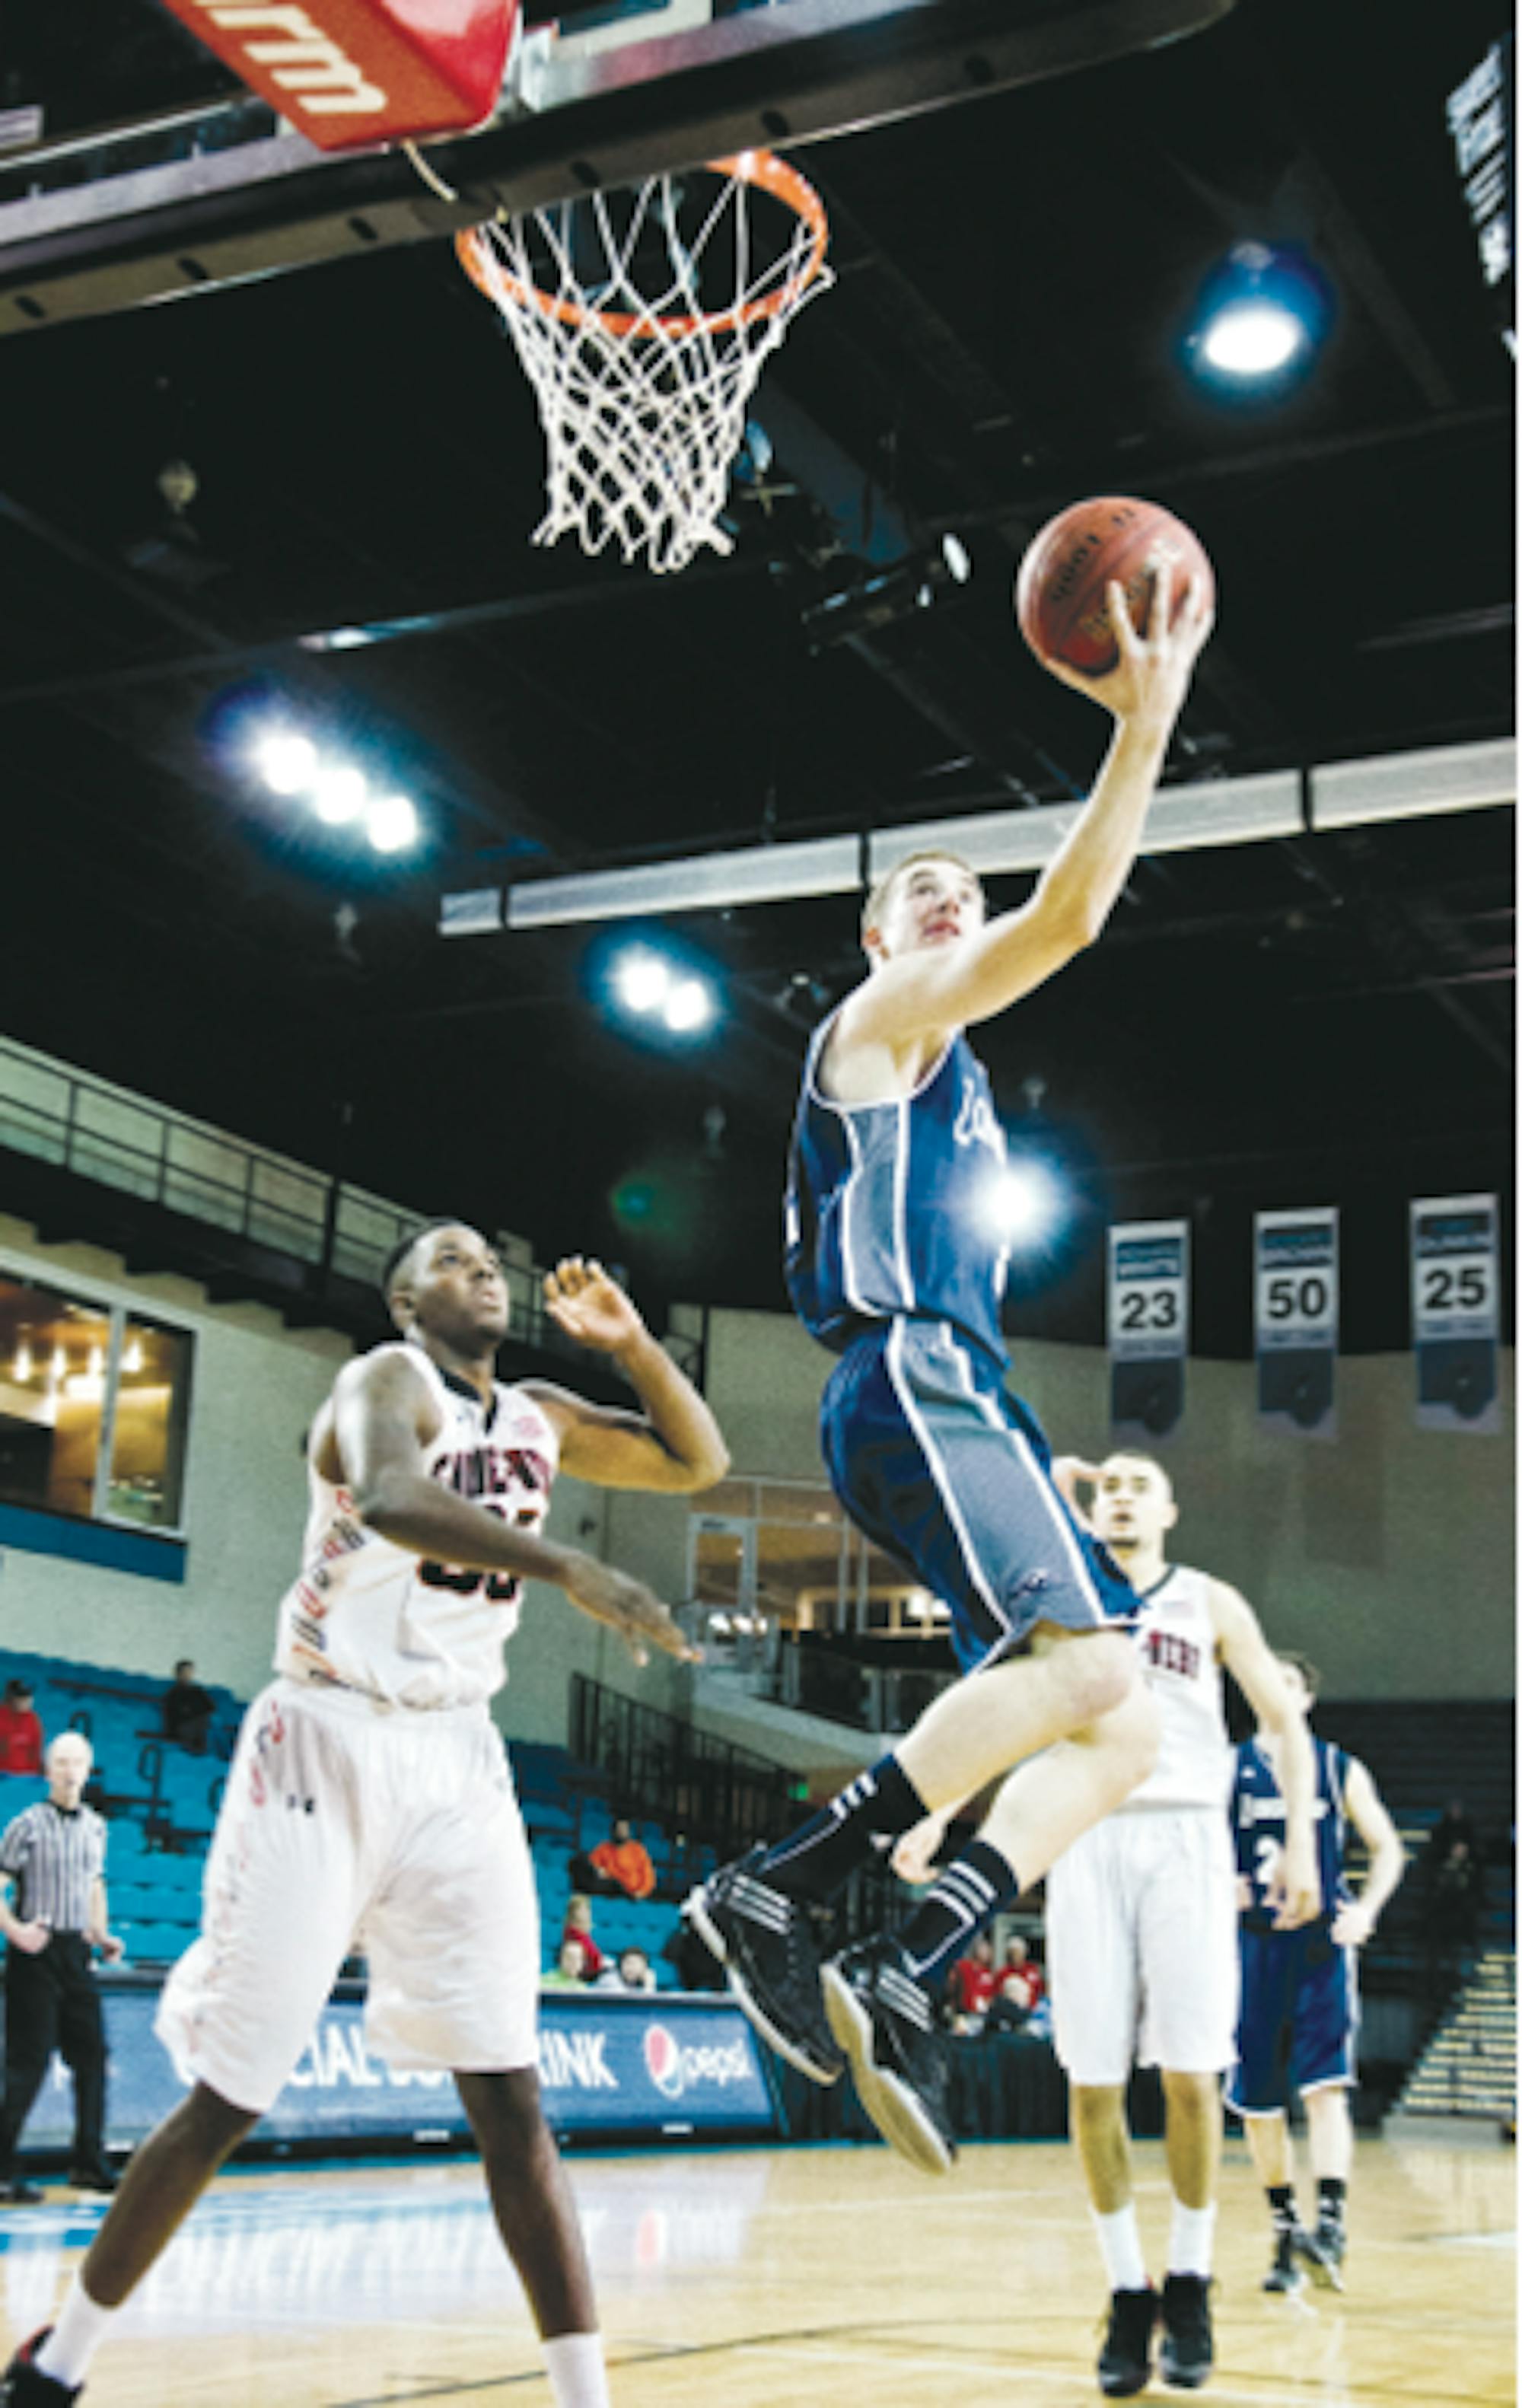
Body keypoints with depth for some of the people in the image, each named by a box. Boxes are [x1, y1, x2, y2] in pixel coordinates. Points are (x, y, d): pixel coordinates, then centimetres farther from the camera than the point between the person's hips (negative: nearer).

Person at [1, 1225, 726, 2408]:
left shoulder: (541, 1419, 12)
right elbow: (389, 1498, -32)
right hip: (328, 1750, -5)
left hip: (458, 1759, 6)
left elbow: (700, 1459, 18)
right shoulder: (388, 1379, -10)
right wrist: (569, 1568, -38)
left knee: (509, 2098, -1)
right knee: (229, 2100, 0)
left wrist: (630, 1340, 3)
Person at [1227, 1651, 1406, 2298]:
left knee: (1325, 2086, -16)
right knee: (1256, 2101, 6)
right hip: (1253, 1945, 2)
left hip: (1321, 1945, -1)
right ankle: (1286, 2231, 21)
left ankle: (1331, 2224, -20)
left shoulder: (1340, 1770, 5)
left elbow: (1387, 1848, 9)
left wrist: (1367, 1909, -7)